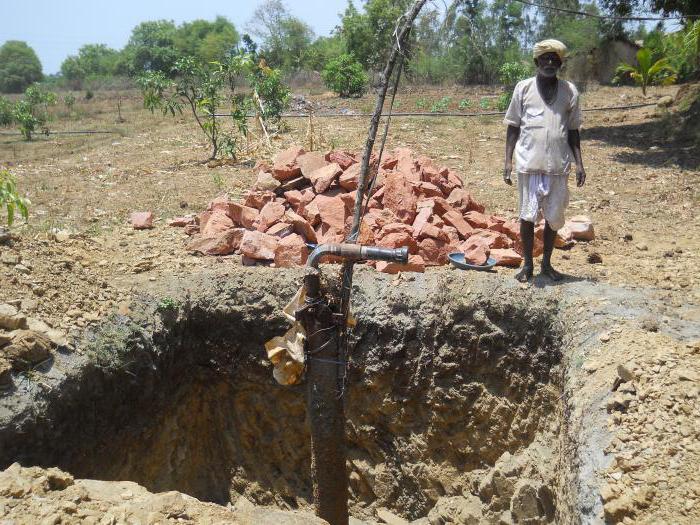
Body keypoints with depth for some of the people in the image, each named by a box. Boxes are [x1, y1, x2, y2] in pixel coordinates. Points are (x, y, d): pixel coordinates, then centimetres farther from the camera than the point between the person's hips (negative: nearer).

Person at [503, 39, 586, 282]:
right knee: (527, 215, 1)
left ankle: (546, 263, 23)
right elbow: (513, 126, 5)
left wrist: (579, 163, 5)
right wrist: (508, 160, -2)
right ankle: (527, 264, 15)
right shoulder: (523, 88, 3)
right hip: (529, 163, -2)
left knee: (554, 217, 8)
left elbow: (573, 130, 11)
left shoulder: (570, 91, 8)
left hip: (558, 165, 2)